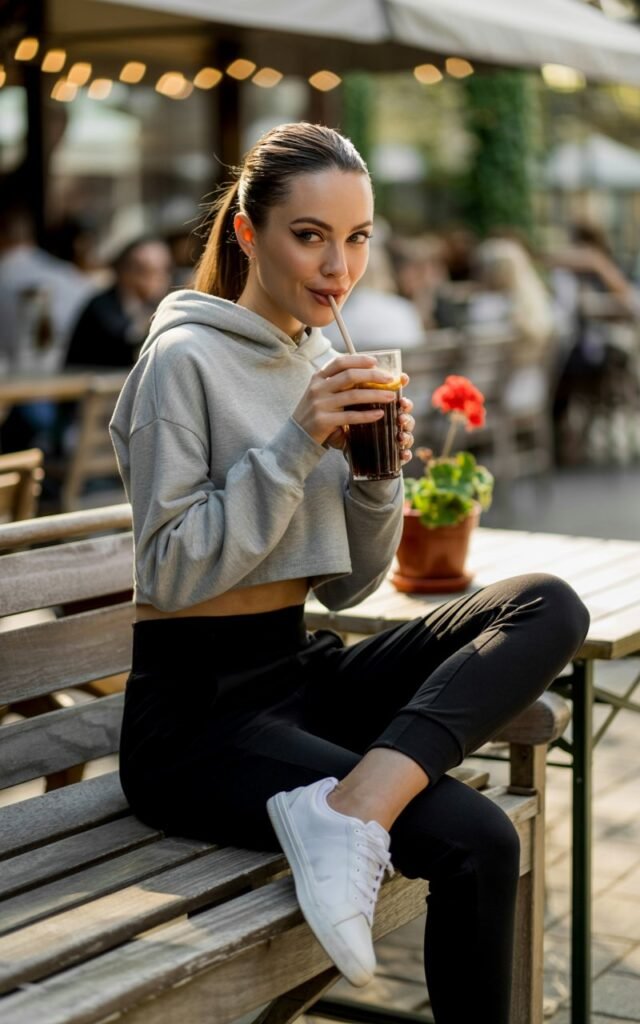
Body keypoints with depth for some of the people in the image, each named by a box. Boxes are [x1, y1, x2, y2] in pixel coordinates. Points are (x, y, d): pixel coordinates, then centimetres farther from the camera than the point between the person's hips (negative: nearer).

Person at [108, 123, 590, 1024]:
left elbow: (347, 584, 13)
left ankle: (352, 804, -29)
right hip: (195, 713, -8)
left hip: (302, 672, 8)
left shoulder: (325, 365, 12)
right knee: (475, 842, -28)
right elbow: (170, 574, -15)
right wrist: (294, 446, -20)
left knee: (551, 607, -17)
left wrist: (378, 476, -6)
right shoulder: (186, 359, -10)